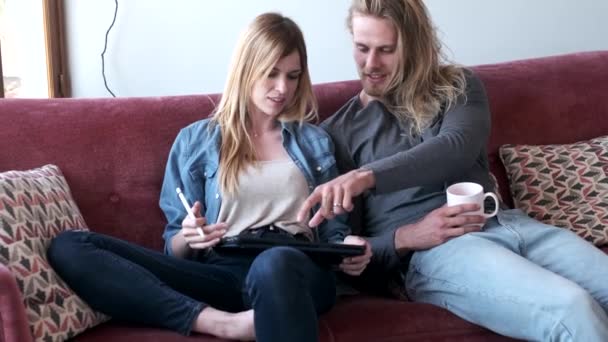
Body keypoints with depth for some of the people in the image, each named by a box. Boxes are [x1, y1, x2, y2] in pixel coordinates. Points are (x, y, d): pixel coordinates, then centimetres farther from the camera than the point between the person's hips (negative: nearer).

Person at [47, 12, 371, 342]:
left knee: (275, 263, -43)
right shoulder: (195, 140, 18)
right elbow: (175, 250, 15)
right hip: (220, 271, 2)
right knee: (68, 247, -21)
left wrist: (346, 245, -3)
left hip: (296, 268, -2)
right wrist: (188, 238, -9)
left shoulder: (315, 141, 23)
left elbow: (330, 224, 21)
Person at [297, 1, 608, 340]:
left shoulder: (458, 86, 17)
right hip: (434, 249, -4)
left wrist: (367, 175, -24)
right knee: (574, 311, -30)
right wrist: (404, 238, -13)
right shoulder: (337, 131, 12)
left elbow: (458, 147, -8)